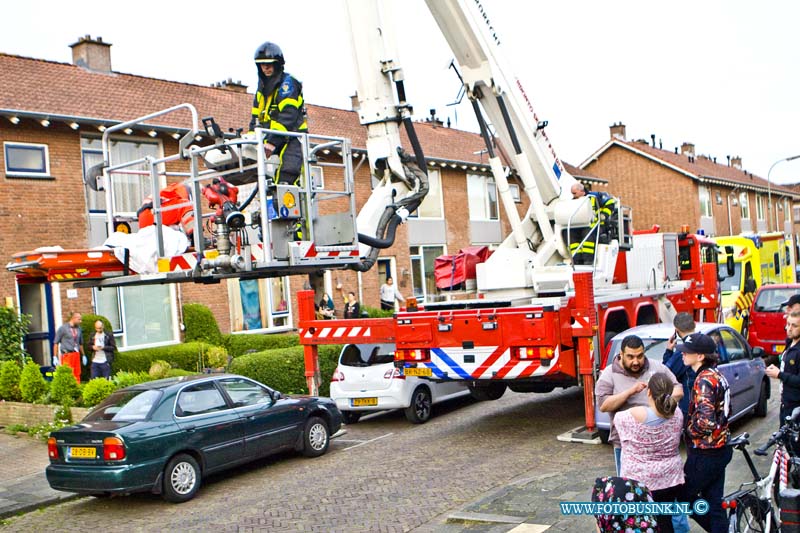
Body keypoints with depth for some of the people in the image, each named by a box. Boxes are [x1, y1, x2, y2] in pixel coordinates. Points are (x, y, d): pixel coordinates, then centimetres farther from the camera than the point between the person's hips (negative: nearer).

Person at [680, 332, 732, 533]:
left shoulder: (705, 380, -21)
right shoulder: (717, 375, 8)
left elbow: (705, 421, -29)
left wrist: (689, 430, -11)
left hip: (705, 454, -9)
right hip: (720, 449, 9)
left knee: (684, 496, 6)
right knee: (714, 502, 14)